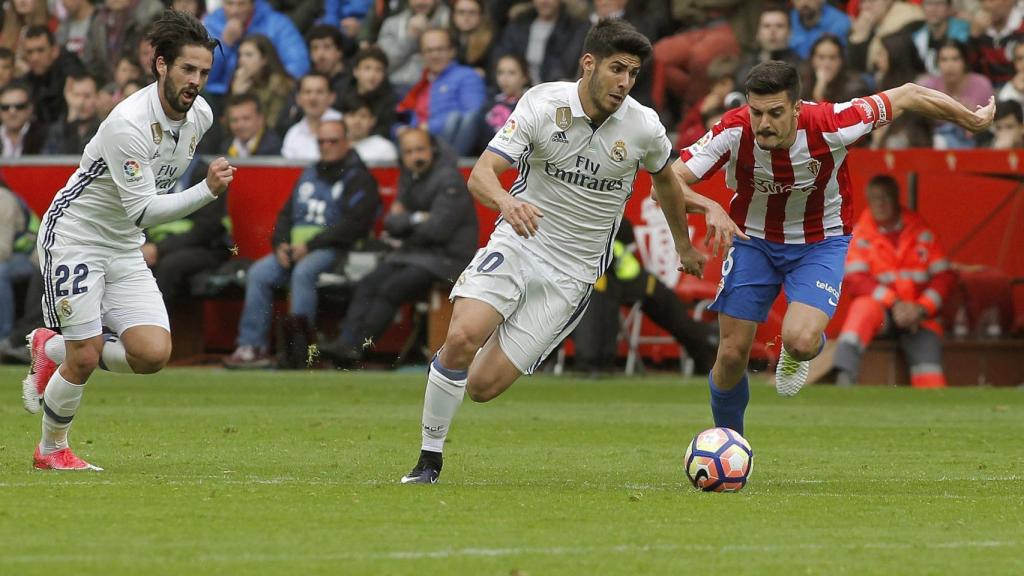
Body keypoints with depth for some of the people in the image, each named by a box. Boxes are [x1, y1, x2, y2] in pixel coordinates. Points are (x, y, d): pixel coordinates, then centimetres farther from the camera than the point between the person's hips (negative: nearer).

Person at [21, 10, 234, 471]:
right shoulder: (128, 124, -27)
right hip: (73, 238, -7)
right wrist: (207, 191, -38)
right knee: (85, 359, -11)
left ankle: (51, 349, 16)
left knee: (153, 354, -9)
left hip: (125, 249, 7)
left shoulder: (200, 114, -2)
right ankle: (51, 450, 15)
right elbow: (142, 210, -29)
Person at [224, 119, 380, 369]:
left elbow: (353, 224, -13)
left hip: (334, 251, -7)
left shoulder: (358, 178, 0)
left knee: (304, 271, -35)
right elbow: (286, 214, 24)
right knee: (259, 273, -14)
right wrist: (281, 244, 2)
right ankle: (252, 346, -18)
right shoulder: (309, 175, 23)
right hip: (295, 248, 7)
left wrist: (310, 245, -17)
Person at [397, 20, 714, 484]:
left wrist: (684, 245, 29)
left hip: (572, 272, 1)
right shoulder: (544, 103, -13)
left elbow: (665, 179, 16)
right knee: (462, 337, -27)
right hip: (518, 242, -1)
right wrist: (506, 201, -42)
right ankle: (429, 461, -8)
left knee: (483, 386, -11)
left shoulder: (644, 128, -8)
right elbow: (480, 174, -19)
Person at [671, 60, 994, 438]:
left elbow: (907, 96, -16)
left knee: (800, 341, -25)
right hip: (753, 239, 2)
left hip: (820, 242, -2)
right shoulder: (733, 132, -28)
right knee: (732, 355, 0)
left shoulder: (829, 126, -30)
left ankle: (807, 349, 15)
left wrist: (972, 120, -2)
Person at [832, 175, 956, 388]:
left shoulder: (921, 232, 5)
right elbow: (853, 280, -11)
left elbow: (944, 276, 2)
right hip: (881, 311, -2)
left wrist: (921, 309, -14)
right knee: (864, 307, -34)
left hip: (920, 316, 2)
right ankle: (844, 381, -52)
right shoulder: (860, 235, 1)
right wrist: (894, 303, -22)